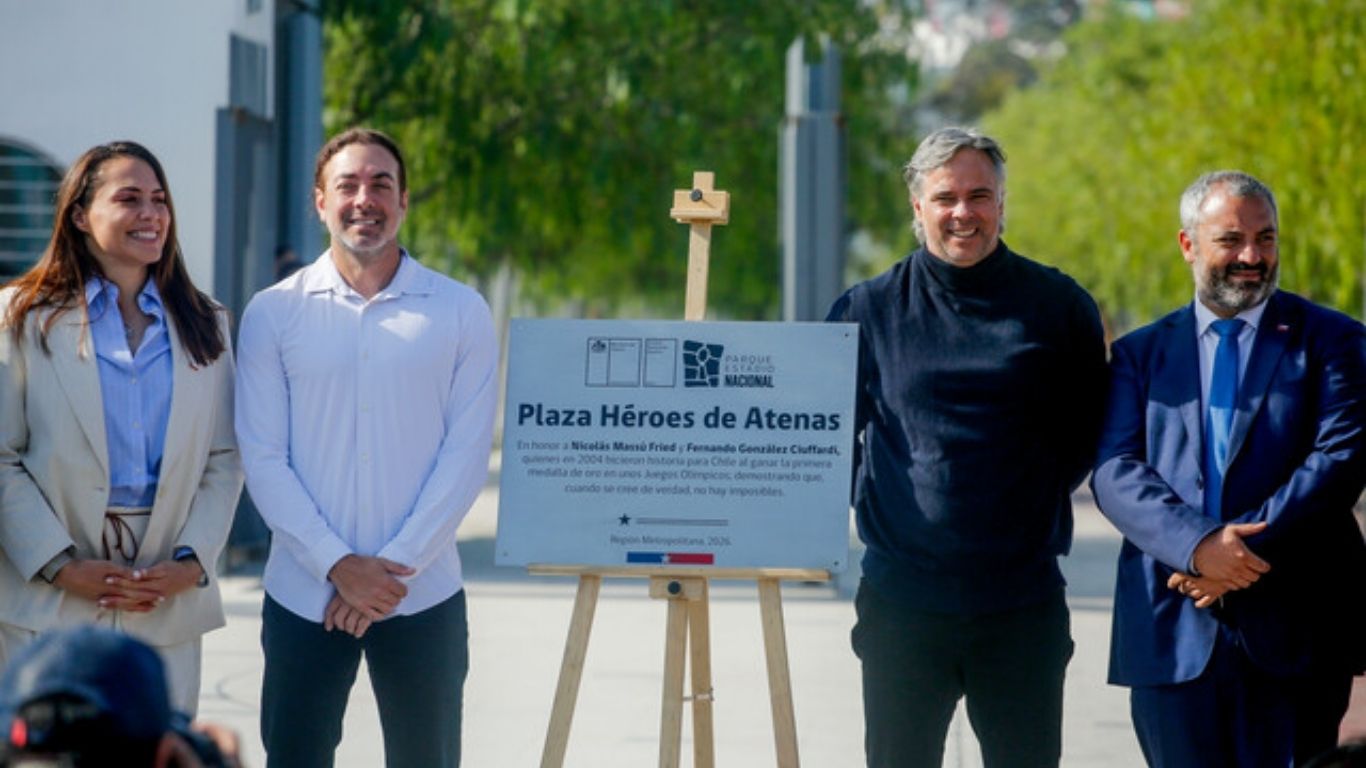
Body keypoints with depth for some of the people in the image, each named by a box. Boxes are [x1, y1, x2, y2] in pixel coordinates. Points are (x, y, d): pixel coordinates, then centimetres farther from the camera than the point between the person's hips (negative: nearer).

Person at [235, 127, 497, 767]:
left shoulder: (460, 313, 3)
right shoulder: (273, 314, 3)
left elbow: (466, 453, -1)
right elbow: (263, 458, -1)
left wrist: (397, 565, -10)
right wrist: (338, 564, -11)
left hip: (423, 593, 0)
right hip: (304, 592, 0)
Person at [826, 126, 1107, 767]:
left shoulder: (1060, 307, 3)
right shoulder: (870, 310, 3)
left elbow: (1087, 432, 13)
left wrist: (1036, 502, 5)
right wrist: (869, 501, 3)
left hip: (1024, 603, 0)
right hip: (901, 599, 0)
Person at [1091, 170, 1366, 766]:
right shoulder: (1139, 354, 13)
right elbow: (1113, 471, 1)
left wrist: (1248, 547, -15)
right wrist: (1196, 544, -17)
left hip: (1293, 631, -2)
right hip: (1173, 635, 2)